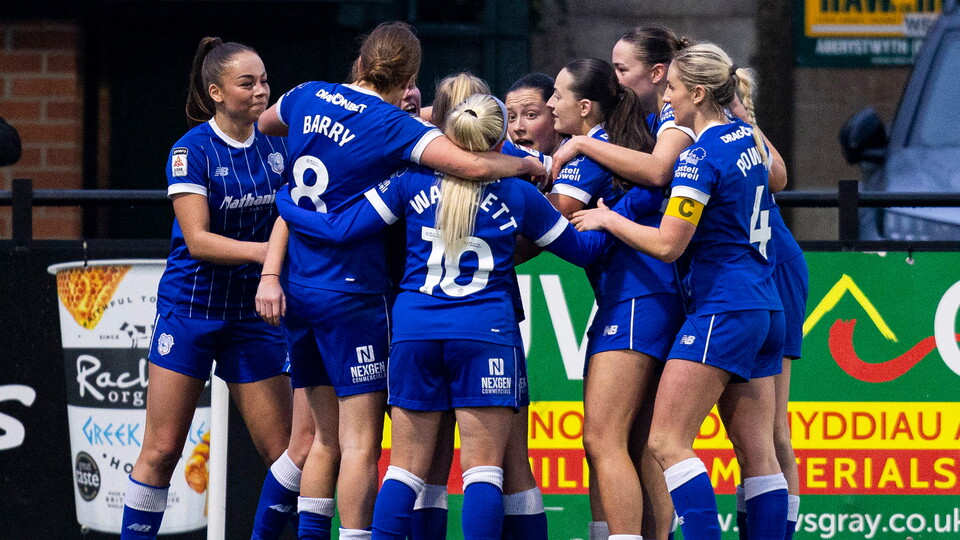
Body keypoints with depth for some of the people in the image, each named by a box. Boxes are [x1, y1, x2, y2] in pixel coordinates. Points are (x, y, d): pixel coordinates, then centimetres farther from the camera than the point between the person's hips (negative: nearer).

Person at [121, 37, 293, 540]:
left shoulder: (276, 144, 3)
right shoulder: (192, 150, -11)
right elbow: (197, 240, -18)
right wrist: (261, 250, -29)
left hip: (251, 311, 4)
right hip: (190, 306, -4)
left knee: (284, 450, -1)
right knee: (162, 449, -4)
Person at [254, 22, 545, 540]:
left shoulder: (308, 98, 5)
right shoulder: (392, 126, -13)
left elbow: (264, 122, 29)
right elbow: (473, 165, -24)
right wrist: (529, 165, -6)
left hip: (298, 287, 7)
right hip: (352, 294, -7)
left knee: (326, 436, 14)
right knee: (361, 440, -5)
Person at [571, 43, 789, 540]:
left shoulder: (700, 158, -14)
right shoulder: (749, 138, 11)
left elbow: (667, 244, -17)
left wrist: (608, 220, -1)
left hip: (722, 310, -9)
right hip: (766, 310, 9)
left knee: (667, 442, -9)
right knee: (756, 452, 5)